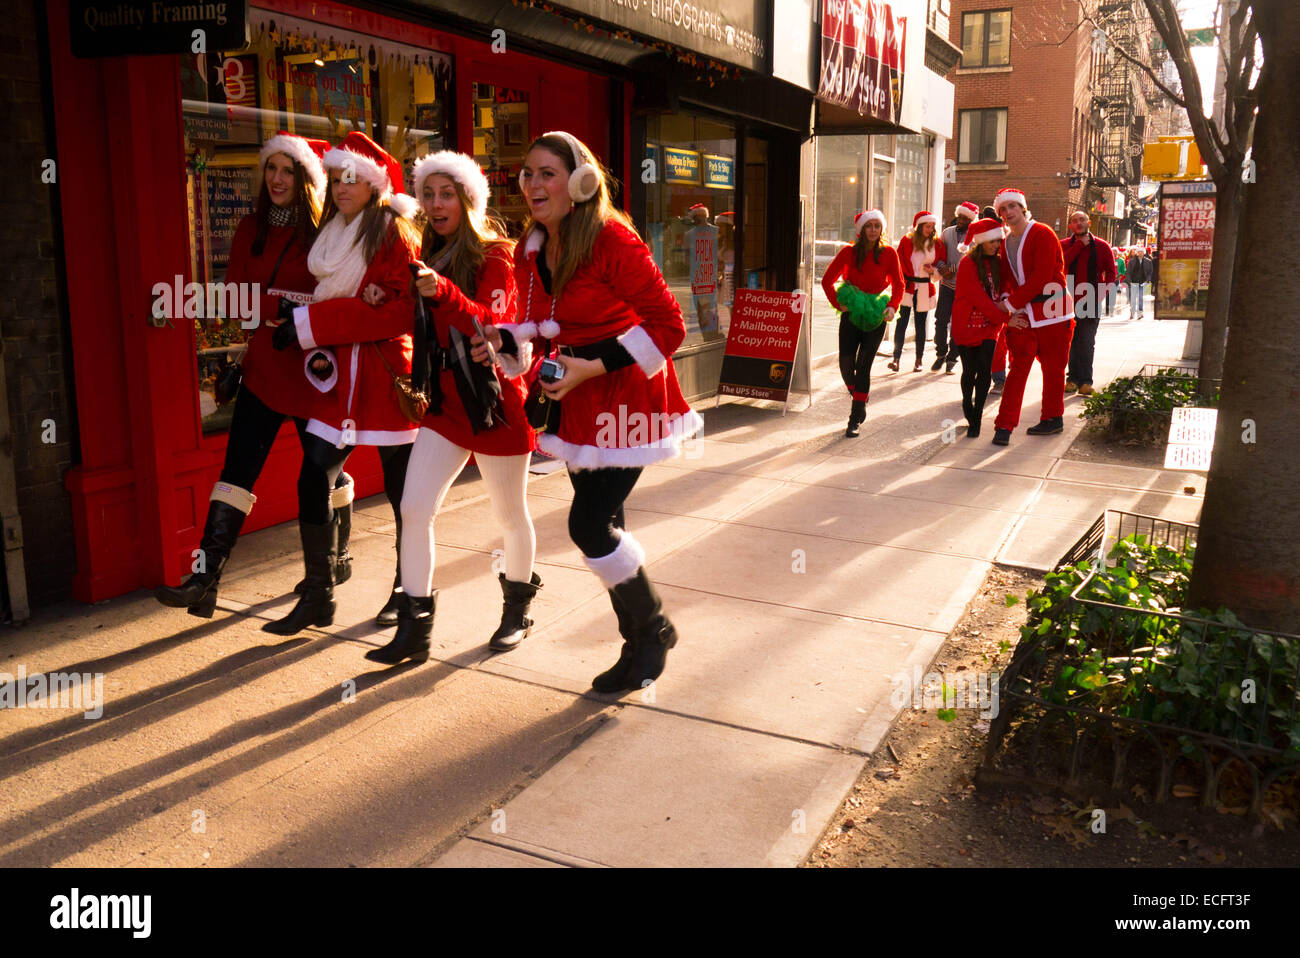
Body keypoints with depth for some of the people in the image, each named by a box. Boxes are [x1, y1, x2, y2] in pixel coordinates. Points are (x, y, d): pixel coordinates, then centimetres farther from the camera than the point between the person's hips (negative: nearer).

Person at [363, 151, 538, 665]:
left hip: (495, 397, -5)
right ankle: (414, 631, 2)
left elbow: (491, 320, -23)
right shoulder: (429, 257, 10)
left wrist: (443, 291, -39)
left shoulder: (493, 254, -7)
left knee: (510, 514, 9)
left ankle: (517, 608, 32)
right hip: (445, 400, 5)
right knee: (413, 509, -6)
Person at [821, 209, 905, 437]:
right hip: (851, 314, 1)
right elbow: (827, 280, 2)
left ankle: (855, 419, 1)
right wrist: (838, 303, -8)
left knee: (863, 365, -8)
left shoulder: (889, 253, -1)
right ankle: (859, 397, 29)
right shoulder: (849, 253, -2)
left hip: (876, 316, -1)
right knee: (846, 365, -5)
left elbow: (899, 284, 5)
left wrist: (892, 306, -11)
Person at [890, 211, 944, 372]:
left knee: (920, 324, 6)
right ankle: (896, 359, -10)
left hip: (924, 288, 2)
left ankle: (918, 361, 13)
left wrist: (933, 270, -7)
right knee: (902, 321, -9)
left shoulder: (937, 244, 6)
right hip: (907, 286, -2)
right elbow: (898, 262, 3)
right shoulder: (907, 241, 0)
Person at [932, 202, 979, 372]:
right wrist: (942, 267, -7)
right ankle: (941, 354, 15)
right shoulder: (947, 233, 9)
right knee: (941, 320, -2)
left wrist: (951, 269, -14)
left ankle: (952, 358, 14)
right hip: (947, 283, 3)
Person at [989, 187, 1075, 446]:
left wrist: (1011, 304, -16)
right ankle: (1004, 425, -6)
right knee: (1018, 367, -2)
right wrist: (1010, 314, -5)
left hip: (1053, 312, -5)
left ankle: (1053, 418, 20)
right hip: (1022, 313, 5)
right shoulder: (1006, 243, 13)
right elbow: (1008, 280, 10)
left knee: (1053, 368, 6)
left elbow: (1041, 277, -16)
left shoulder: (1042, 234, -7)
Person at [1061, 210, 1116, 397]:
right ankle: (1073, 378, 13)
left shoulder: (1102, 246, 4)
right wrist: (1081, 244, -13)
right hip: (1069, 302, 1)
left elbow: (1111, 273, 7)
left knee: (1087, 343, 0)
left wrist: (1103, 293, -5)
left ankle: (1085, 381, 5)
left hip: (1091, 302, -1)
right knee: (1071, 341, 5)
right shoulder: (1064, 245, 3)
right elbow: (1062, 262, -17)